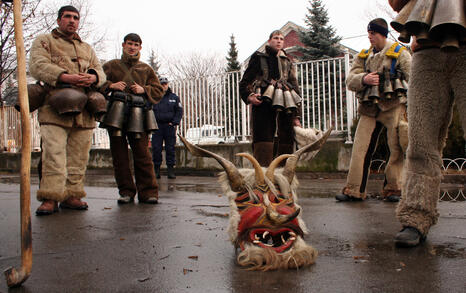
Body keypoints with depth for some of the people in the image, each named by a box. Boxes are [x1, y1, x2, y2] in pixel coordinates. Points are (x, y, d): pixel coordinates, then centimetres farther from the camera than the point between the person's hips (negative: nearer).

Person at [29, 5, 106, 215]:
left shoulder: (87, 48, 28)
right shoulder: (44, 41, 14)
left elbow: (100, 72, 19)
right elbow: (37, 66, -4)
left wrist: (93, 77, -7)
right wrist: (65, 76, -19)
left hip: (83, 110, 5)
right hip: (55, 106, -4)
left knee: (78, 155, 2)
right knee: (53, 154, -13)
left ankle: (71, 195, 9)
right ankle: (50, 198, -11)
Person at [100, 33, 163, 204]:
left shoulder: (146, 69, 19)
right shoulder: (112, 65, 17)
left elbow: (158, 91, 16)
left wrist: (144, 89, -2)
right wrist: (110, 85, -9)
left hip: (138, 114, 0)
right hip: (116, 114, 0)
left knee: (142, 154, -6)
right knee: (119, 154, 0)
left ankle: (148, 192, -2)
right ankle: (126, 191, 8)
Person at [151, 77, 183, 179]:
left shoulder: (174, 97, 10)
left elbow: (179, 111, 7)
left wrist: (174, 123, -5)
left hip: (170, 126, 0)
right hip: (157, 126, 0)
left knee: (170, 149, -1)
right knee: (156, 149, -3)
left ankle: (170, 170, 1)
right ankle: (156, 170, 3)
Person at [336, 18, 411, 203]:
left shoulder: (399, 52, 8)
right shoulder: (362, 57, 18)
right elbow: (350, 81, 8)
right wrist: (364, 79, -13)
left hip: (393, 106, -3)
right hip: (369, 108, 3)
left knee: (396, 149, -3)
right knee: (360, 149, -3)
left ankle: (392, 189, 8)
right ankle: (354, 190, 2)